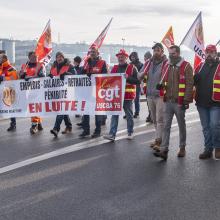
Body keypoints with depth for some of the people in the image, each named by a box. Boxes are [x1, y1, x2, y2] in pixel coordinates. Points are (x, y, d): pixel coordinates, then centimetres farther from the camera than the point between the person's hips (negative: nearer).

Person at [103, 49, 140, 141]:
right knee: (114, 114, -1)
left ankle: (130, 133, 22)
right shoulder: (114, 68, 12)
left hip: (128, 96, -3)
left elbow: (138, 81, -9)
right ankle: (112, 134, -3)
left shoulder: (132, 68, -2)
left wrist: (128, 78, -22)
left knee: (129, 115, 8)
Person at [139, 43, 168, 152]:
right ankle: (159, 138, 26)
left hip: (160, 95, -7)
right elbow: (139, 77, 12)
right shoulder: (148, 62, 11)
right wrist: (142, 74, -10)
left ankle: (158, 141, -5)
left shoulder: (166, 63, -8)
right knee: (154, 119, 14)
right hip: (150, 95, 7)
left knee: (160, 119, -7)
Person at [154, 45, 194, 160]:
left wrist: (186, 100, -14)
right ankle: (164, 150, 0)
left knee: (181, 126, 10)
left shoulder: (186, 66, -6)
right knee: (166, 126, 0)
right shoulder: (167, 66, 13)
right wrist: (161, 85, -1)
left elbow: (189, 84, -10)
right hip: (168, 101, 5)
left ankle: (182, 148, 25)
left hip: (179, 102, -5)